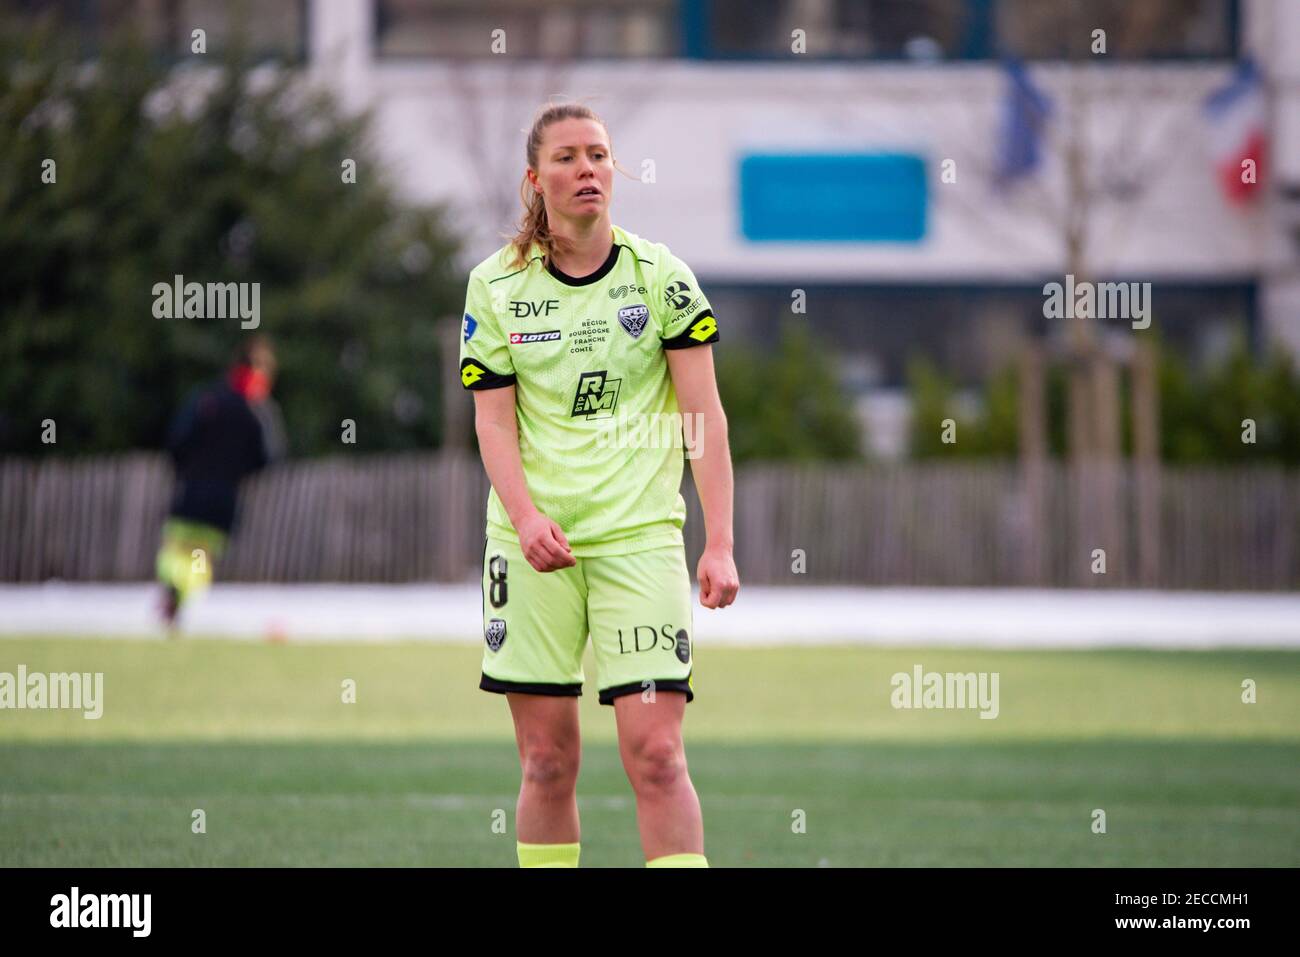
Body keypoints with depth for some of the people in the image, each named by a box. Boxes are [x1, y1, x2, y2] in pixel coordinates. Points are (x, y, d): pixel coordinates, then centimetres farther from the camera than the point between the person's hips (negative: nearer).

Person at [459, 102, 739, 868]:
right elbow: (494, 421, 3)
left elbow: (705, 416, 0)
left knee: (655, 753, -11)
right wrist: (526, 517, -15)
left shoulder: (659, 274, 1)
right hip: (533, 542, 1)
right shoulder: (496, 286, 4)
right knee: (547, 760, 2)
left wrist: (720, 544, -8)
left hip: (640, 533, -1)